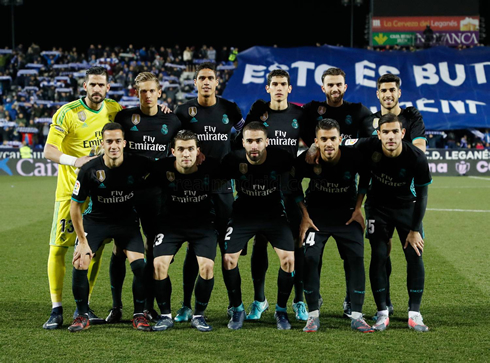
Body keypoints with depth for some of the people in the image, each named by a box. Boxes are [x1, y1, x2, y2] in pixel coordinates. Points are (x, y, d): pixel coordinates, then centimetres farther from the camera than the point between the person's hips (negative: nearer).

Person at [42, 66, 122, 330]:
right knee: (58, 248, -8)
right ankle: (56, 310, 0)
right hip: (70, 189, -4)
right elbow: (49, 151, -15)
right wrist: (74, 160, -34)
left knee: (95, 248, 6)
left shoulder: (114, 110, 3)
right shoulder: (67, 113, -11)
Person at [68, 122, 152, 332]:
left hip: (127, 220, 1)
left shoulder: (137, 164, -17)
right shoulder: (89, 170, -19)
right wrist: (82, 240, -12)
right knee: (79, 265, -18)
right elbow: (75, 205, -10)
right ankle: (82, 316, 1)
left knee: (139, 265, -17)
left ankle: (139, 315, 3)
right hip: (96, 219, 0)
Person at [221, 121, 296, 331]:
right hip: (243, 213, 0)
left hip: (274, 213, 0)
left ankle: (281, 311, 6)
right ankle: (237, 310, 11)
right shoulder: (233, 161, -22)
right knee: (228, 259, -11)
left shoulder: (281, 159, -23)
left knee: (288, 258, -15)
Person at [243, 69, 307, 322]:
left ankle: (299, 300, 9)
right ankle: (259, 300, 14)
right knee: (260, 243, 4)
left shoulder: (299, 114, 5)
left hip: (291, 187, 1)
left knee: (297, 244, 0)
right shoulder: (258, 112, 3)